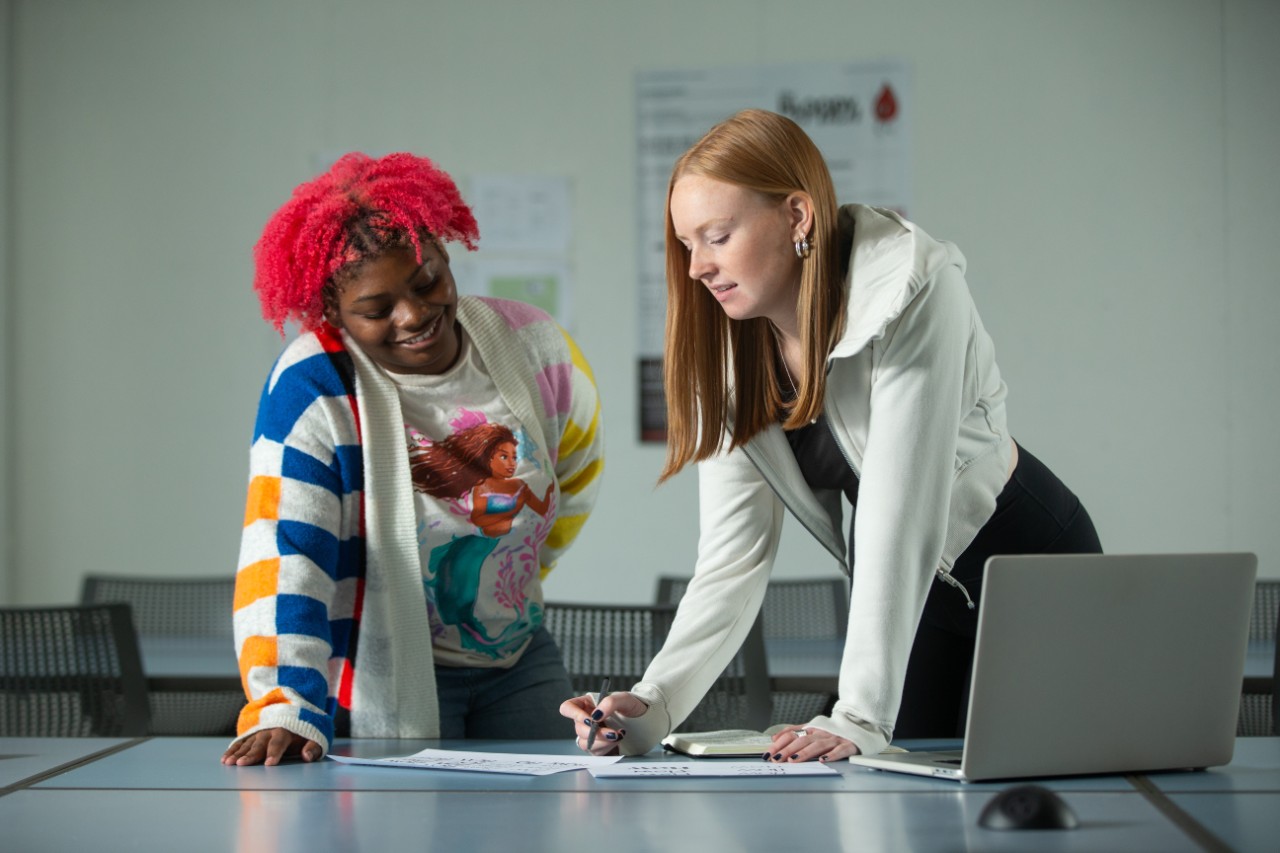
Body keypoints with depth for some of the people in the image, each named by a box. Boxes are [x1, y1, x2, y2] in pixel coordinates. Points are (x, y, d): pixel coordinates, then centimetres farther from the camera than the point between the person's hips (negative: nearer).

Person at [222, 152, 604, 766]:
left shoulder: (529, 343, -4)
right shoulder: (313, 387, -19)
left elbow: (578, 463, 18)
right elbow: (284, 553, -28)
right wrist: (285, 710, -39)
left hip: (520, 662, 5)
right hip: (386, 679, -5)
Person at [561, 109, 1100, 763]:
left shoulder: (912, 292, -28)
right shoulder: (725, 354, -10)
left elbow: (900, 512, -33)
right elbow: (733, 560, -15)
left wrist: (860, 718, -37)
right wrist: (653, 704, -31)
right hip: (914, 595, 5)